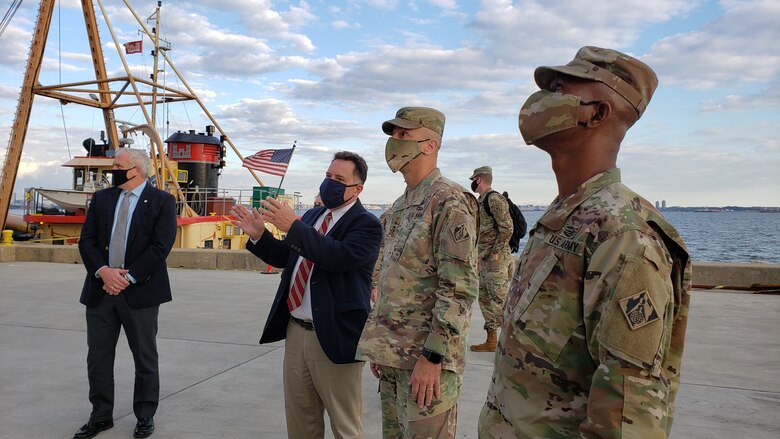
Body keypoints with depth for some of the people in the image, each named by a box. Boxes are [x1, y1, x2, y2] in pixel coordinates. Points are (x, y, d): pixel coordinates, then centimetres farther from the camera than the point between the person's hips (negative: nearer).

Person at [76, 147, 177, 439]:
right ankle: (101, 415, 25)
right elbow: (86, 240, 5)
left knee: (145, 358, 7)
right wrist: (103, 271, -12)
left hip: (139, 290, -4)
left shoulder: (162, 201, -3)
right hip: (101, 289, 4)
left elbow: (160, 246, -11)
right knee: (98, 357, 9)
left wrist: (128, 277, -15)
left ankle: (145, 415, 22)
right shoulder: (101, 198, 11)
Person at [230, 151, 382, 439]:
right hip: (296, 330, 7)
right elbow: (286, 258, 19)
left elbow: (343, 256, -28)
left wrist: (293, 227, -29)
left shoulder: (366, 224, -10)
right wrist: (259, 235, 1)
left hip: (333, 336, -7)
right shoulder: (313, 215, 13)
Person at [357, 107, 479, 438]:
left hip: (426, 357, -8)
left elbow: (460, 288, -20)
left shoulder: (449, 201, -13)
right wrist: (379, 345, 18)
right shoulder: (400, 207, 14)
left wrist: (432, 357, -21)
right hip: (393, 355, 9)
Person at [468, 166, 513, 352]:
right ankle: (491, 341, 21)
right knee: (485, 299, 13)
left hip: (496, 259, -10)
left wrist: (495, 252, -18)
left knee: (500, 299, -10)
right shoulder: (481, 201, 17)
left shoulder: (495, 199, -14)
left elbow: (506, 229, -20)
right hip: (484, 259, 10)